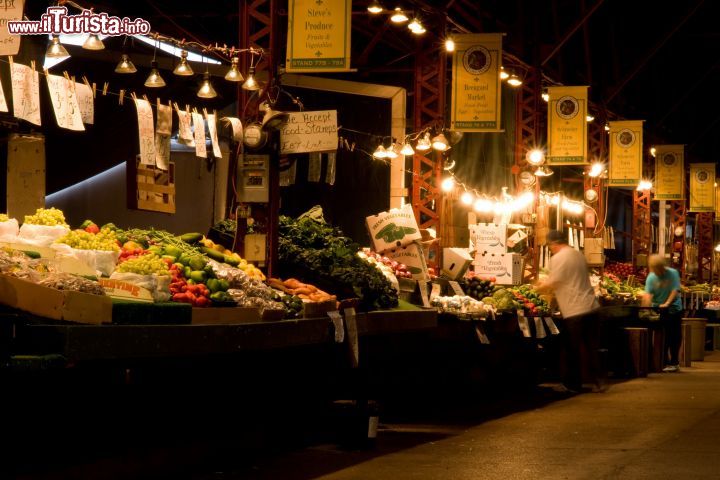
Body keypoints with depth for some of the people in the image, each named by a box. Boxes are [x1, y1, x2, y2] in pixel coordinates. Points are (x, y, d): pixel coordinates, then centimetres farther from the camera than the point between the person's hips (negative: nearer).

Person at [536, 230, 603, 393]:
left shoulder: (558, 259, -11)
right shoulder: (578, 255, 14)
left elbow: (552, 284, -12)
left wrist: (538, 288, 7)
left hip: (574, 311, -7)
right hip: (591, 307, 7)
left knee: (572, 349, 4)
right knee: (592, 347, 11)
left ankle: (573, 384, 11)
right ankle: (598, 382, 11)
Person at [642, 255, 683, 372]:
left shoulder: (673, 273, -10)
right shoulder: (651, 277, -6)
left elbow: (675, 291, -17)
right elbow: (648, 294, -14)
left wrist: (667, 303, -30)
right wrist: (647, 308, -31)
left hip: (674, 309, -2)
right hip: (658, 310, 2)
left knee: (674, 337, 3)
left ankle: (674, 362, 11)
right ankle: (665, 363, 10)